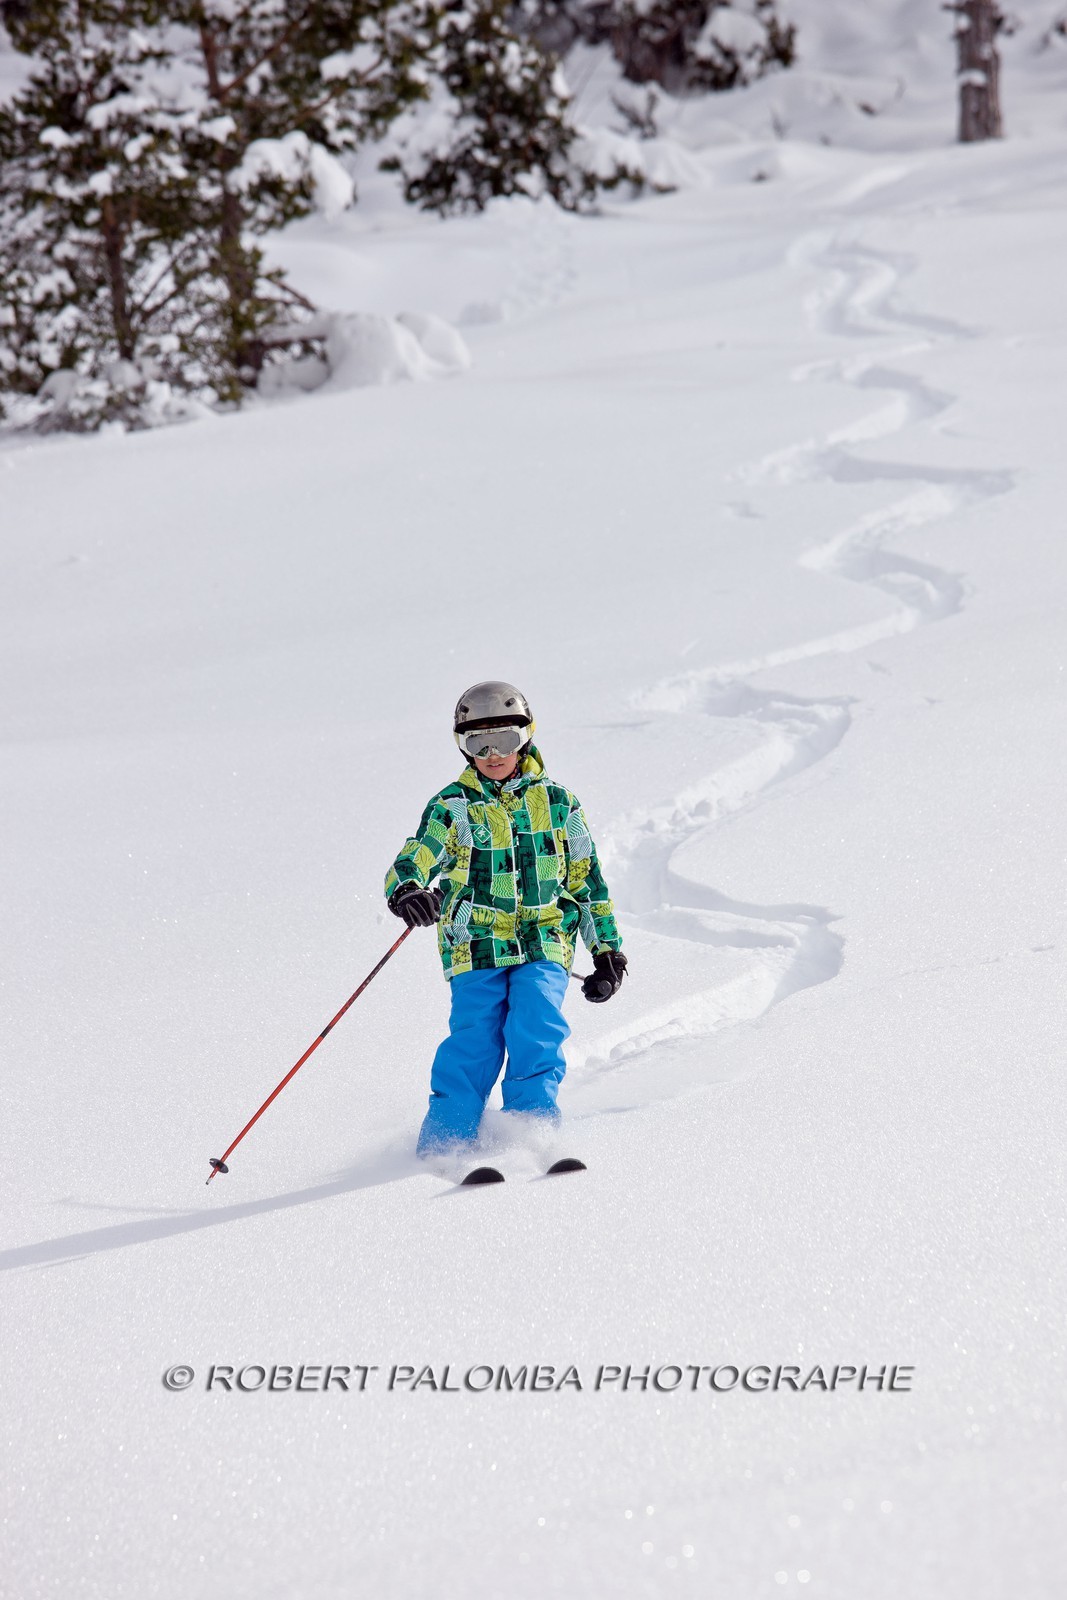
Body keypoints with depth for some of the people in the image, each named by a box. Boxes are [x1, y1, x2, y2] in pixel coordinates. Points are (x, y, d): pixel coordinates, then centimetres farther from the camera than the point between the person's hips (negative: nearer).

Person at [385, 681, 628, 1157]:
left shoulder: (555, 802, 10)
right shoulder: (452, 806, 4)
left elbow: (587, 879, 16)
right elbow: (415, 859, -12)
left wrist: (608, 949, 15)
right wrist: (406, 890, -37)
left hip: (544, 943, 1)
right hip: (477, 945, -1)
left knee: (536, 1033, -19)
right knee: (473, 1043, -12)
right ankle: (443, 1146, -4)